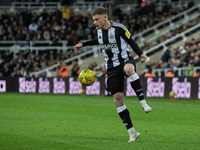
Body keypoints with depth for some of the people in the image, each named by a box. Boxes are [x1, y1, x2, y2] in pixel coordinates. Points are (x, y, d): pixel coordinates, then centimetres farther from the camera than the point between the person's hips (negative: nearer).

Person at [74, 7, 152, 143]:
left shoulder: (119, 28, -10)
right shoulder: (99, 30, 7)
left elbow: (131, 41, -1)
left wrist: (140, 54, -15)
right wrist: (83, 44, 31)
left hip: (125, 60, -5)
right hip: (112, 68, 5)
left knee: (129, 69, -44)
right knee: (117, 99, -5)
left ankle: (143, 102, -39)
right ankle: (132, 133, 2)